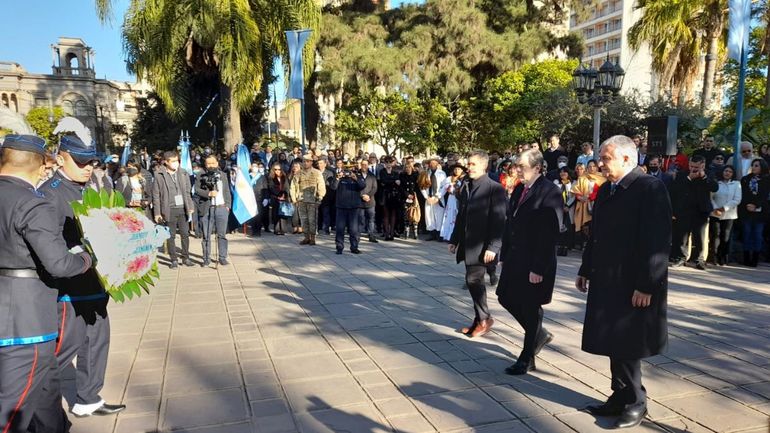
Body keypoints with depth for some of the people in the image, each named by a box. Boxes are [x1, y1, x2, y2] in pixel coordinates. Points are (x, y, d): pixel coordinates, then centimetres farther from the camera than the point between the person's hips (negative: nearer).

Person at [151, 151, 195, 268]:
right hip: (169, 210, -3)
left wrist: (190, 207, 6)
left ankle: (186, 257, 18)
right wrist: (157, 213, -5)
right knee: (171, 236, 4)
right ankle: (173, 260, 13)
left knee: (185, 233, 6)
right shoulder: (159, 175, -2)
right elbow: (156, 195, -1)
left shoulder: (183, 174, 7)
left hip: (183, 209, 3)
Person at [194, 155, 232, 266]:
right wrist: (209, 193, -20)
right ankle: (206, 259, 11)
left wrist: (228, 205, 5)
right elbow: (197, 190, -5)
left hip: (222, 208, 2)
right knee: (206, 235, 3)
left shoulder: (223, 175, 14)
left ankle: (222, 257, 11)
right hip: (206, 209, -2)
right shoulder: (200, 177, 4)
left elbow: (227, 191, 14)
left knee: (222, 235, 4)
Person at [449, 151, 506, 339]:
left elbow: (499, 220, -14)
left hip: (482, 246, -7)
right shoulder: (466, 187, 12)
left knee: (473, 280, -10)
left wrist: (493, 247, -19)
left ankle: (484, 318, 9)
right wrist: (454, 240, 16)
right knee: (475, 281, 12)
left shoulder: (495, 189, -10)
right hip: (468, 244, 7)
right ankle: (480, 320, 22)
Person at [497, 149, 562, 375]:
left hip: (535, 263, -8)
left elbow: (550, 233, -20)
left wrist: (539, 268, -21)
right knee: (506, 298, 14)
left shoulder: (550, 192, -16)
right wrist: (505, 255, 11)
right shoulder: (519, 189, 9)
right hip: (515, 258, 8)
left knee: (530, 308, 5)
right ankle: (540, 334, 37)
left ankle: (527, 359, 23)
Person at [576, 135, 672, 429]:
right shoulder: (606, 190, 11)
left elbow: (658, 241, -18)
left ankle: (635, 402, 21)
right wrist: (585, 271, 16)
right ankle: (622, 398, 26)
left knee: (627, 346, 3)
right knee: (614, 344, 13)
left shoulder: (650, 187, -13)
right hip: (606, 280, 7)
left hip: (633, 285, -7)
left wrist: (646, 285, -20)